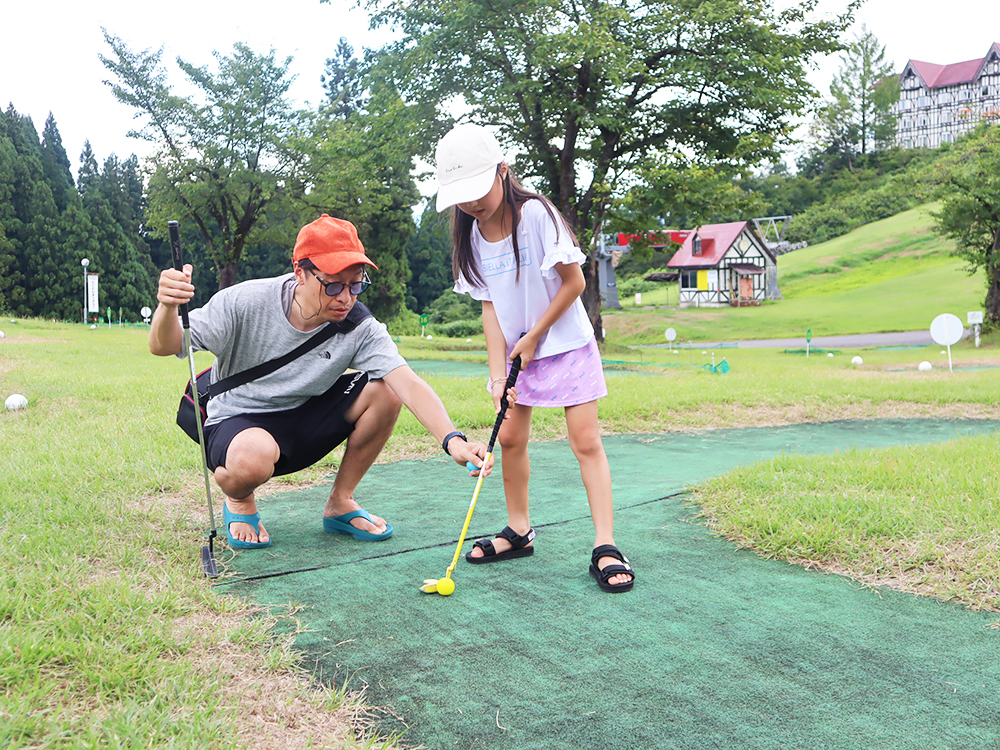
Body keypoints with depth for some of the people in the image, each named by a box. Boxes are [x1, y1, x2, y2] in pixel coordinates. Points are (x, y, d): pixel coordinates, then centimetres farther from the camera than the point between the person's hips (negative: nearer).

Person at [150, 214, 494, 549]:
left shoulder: (360, 328, -16)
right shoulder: (245, 302, -21)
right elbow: (164, 346, -19)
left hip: (305, 421, 4)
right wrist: (168, 307, -42)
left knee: (384, 391, -18)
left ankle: (339, 504, 1)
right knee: (254, 456, -41)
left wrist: (452, 439, -46)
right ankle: (239, 500, 1)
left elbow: (408, 382, -30)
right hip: (236, 421, -3)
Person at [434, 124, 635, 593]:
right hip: (516, 348, 6)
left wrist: (534, 337, -12)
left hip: (566, 343, -5)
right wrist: (498, 374, -11)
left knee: (585, 439, -9)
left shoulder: (536, 214, -18)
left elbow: (574, 281, -15)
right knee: (509, 437, 6)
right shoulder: (471, 236, -2)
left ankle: (605, 546, -8)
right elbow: (489, 307, -2)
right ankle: (518, 532, 22)